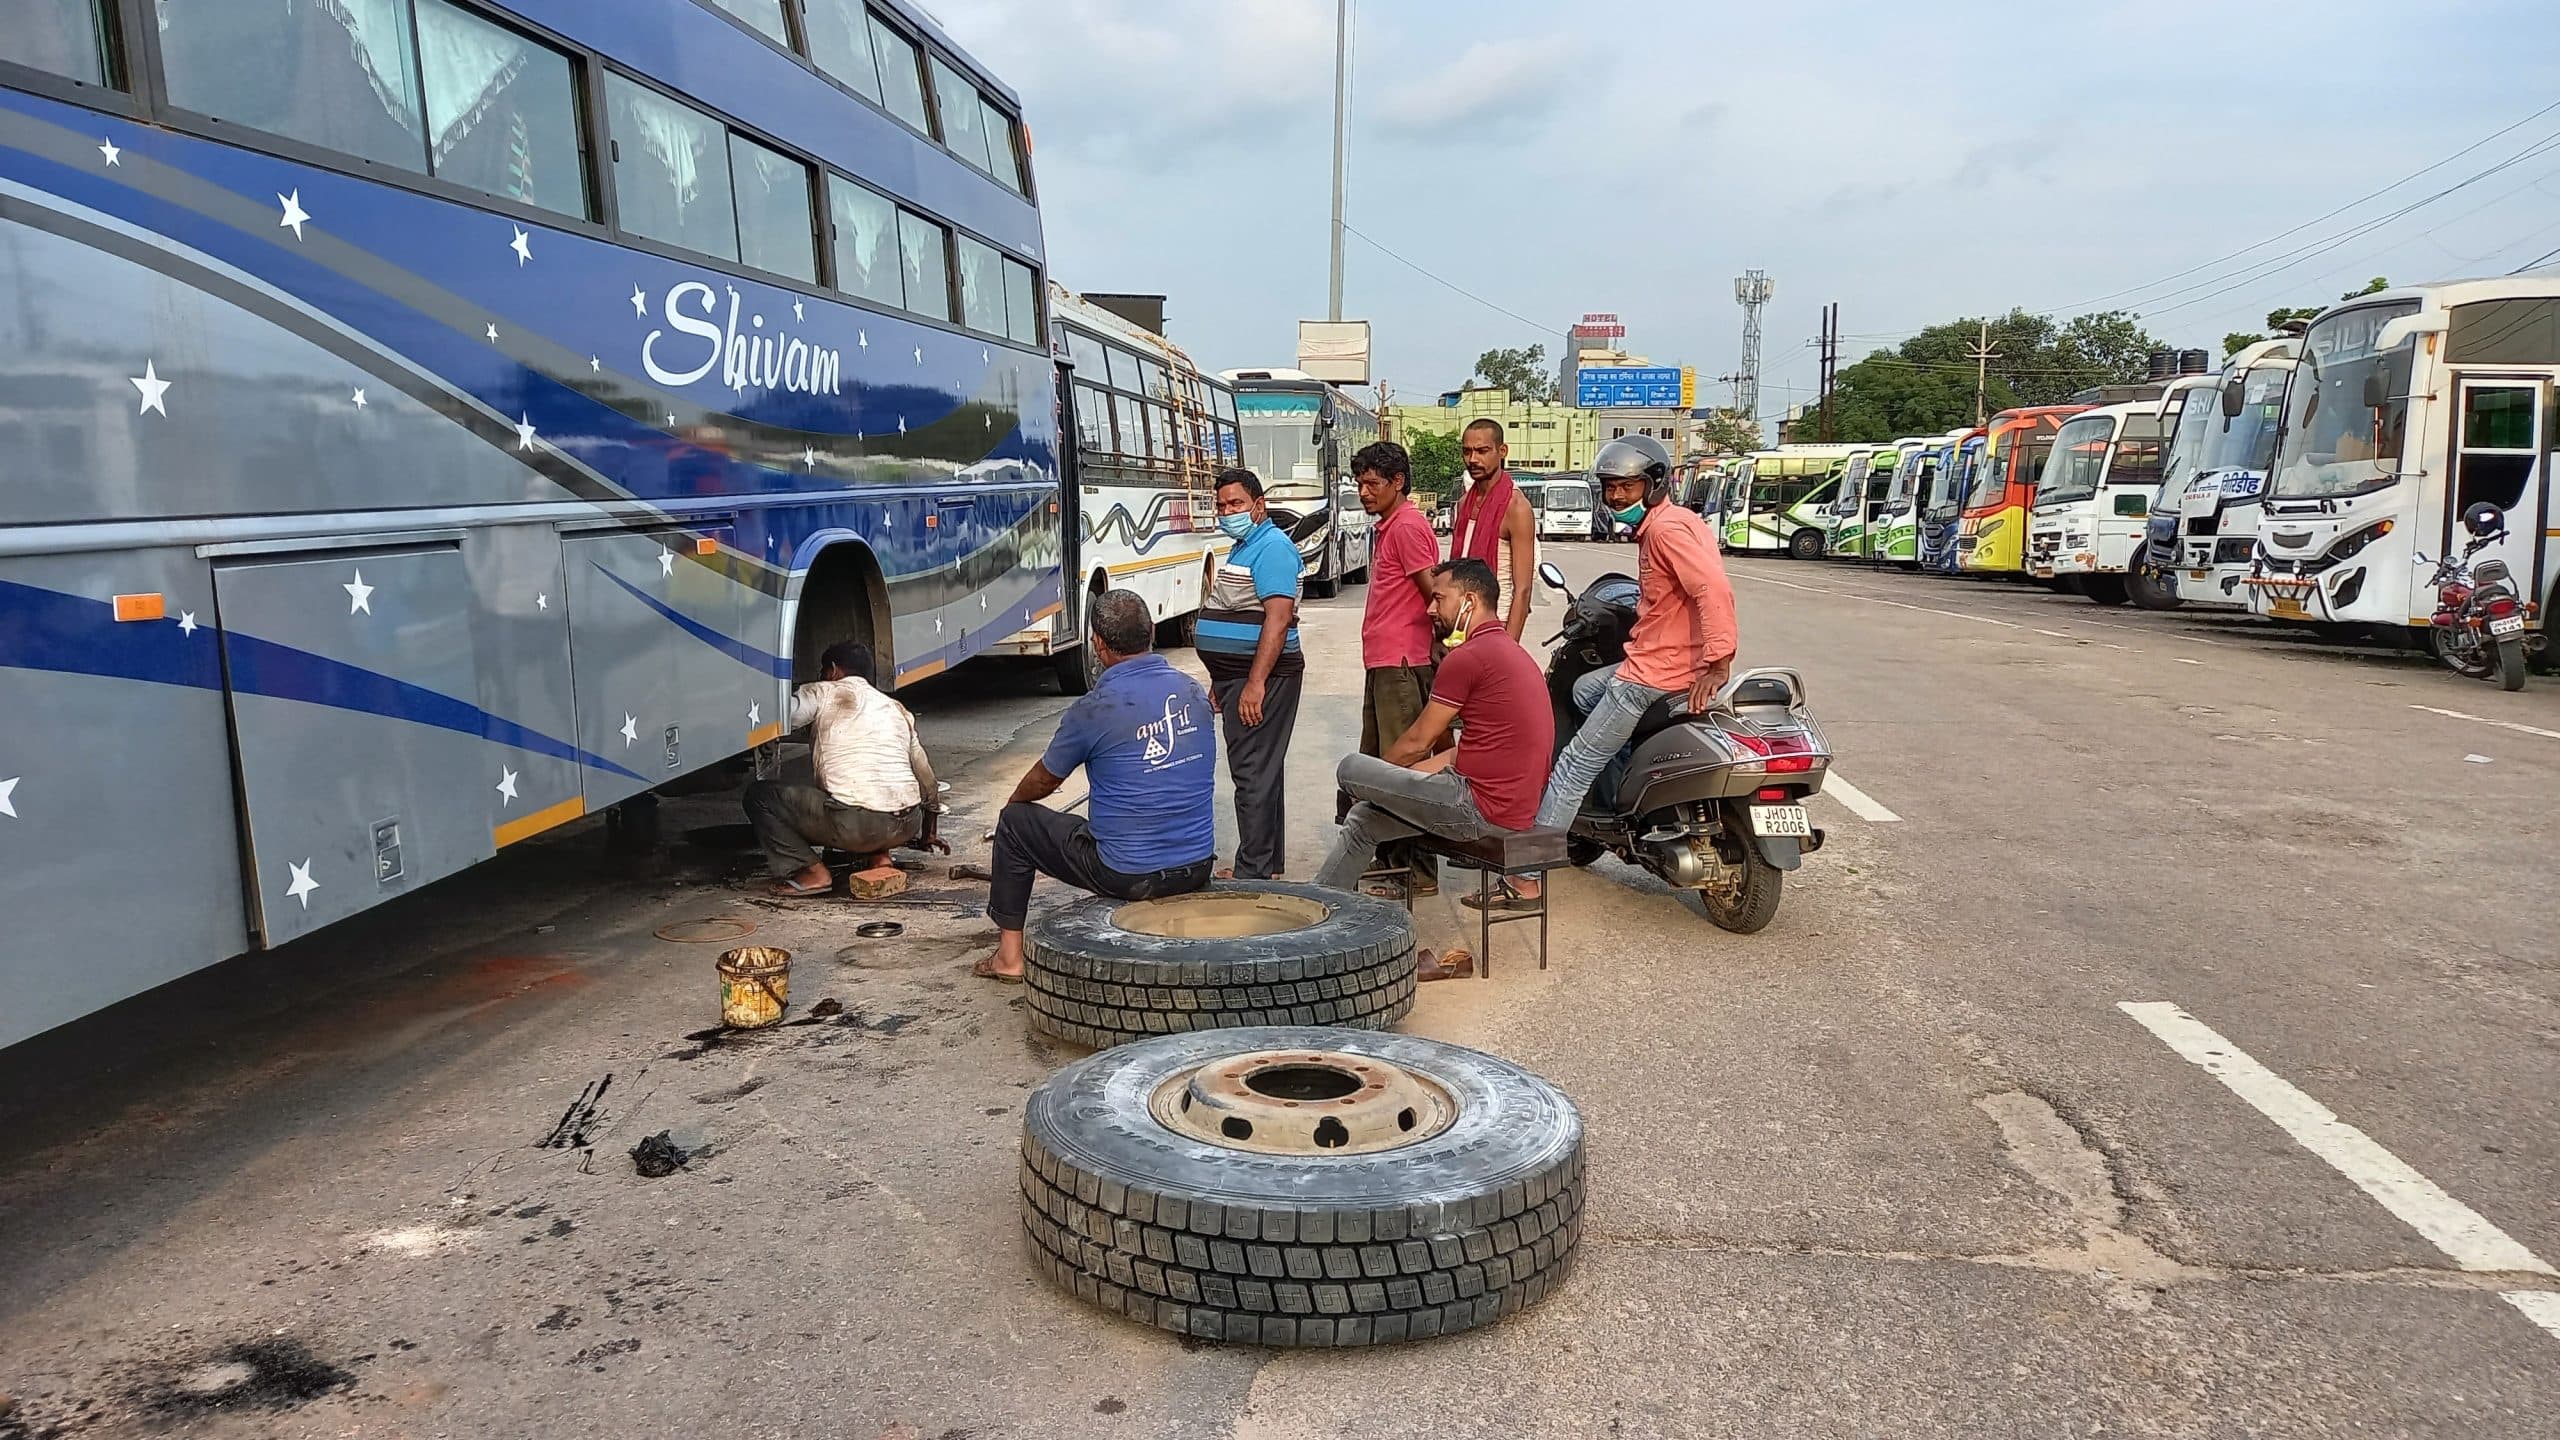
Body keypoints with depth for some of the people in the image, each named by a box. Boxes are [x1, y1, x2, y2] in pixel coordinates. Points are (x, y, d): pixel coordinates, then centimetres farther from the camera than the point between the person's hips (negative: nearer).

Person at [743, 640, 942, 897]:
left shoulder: (824, 694, 8)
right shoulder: (897, 708, 23)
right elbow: (926, 777, 27)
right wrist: (927, 832, 40)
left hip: (856, 826, -6)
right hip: (907, 826, 6)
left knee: (760, 795, 11)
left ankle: (811, 872, 1)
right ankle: (878, 857, 17)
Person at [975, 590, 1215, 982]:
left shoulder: (1094, 709, -15)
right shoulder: (1193, 691, 2)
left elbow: (1042, 782, 2)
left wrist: (1015, 801, 27)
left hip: (1129, 876, -6)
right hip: (1197, 869, 6)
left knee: (1015, 822, 16)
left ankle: (1009, 955, 22)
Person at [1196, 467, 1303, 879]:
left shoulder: (1272, 547, -14)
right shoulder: (1244, 547, 18)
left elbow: (1278, 618, -23)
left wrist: (1255, 684, -28)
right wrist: (1221, 680, 24)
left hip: (1260, 676, -11)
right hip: (1238, 675, 11)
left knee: (1254, 774, -9)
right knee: (1261, 771, 15)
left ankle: (1253, 874, -5)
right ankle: (1268, 863, 24)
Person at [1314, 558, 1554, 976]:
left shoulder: (1467, 656, -15)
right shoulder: (1510, 650, 17)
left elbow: (1417, 742, -8)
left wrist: (1374, 775, 13)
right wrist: (1398, 782, 14)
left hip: (1481, 808, -10)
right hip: (1516, 805, 10)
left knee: (1350, 770, 1)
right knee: (1362, 820, 17)